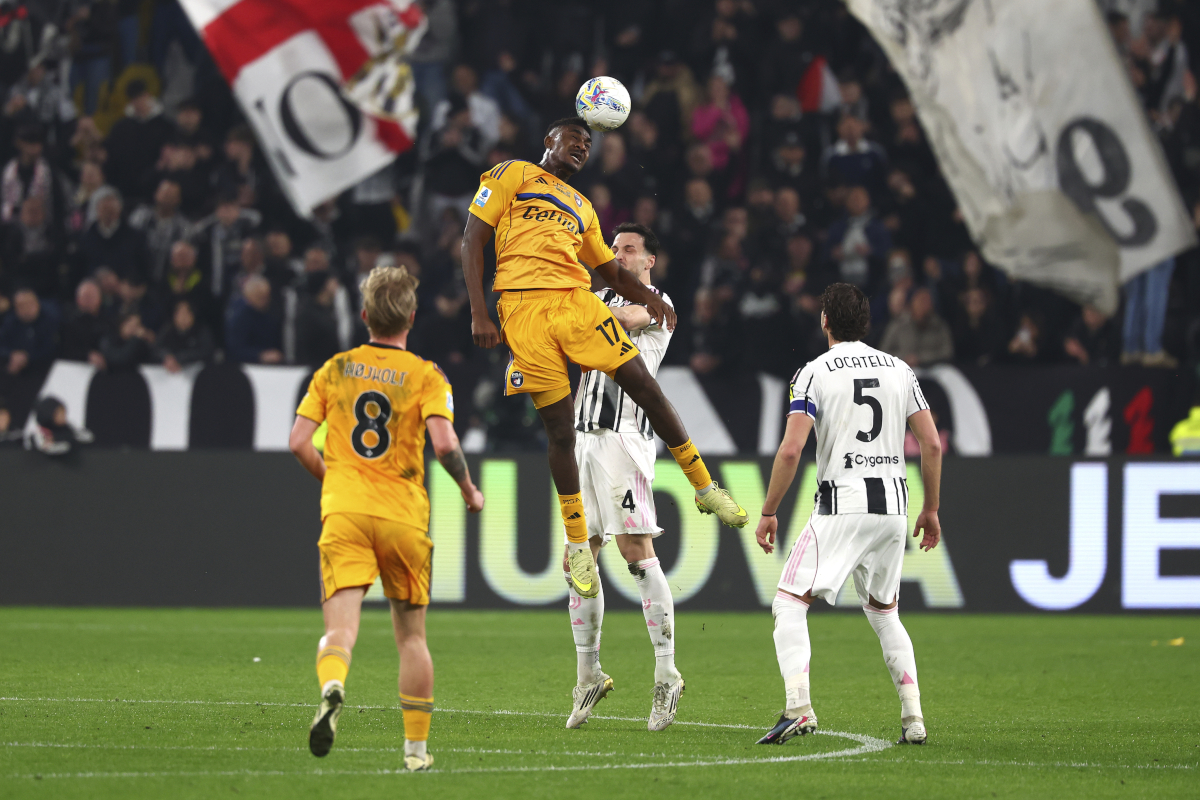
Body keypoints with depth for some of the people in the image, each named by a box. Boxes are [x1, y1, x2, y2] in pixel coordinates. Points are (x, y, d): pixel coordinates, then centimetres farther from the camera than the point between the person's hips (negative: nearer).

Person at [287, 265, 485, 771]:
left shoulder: (335, 370, 8)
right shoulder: (426, 377, -1)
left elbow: (298, 442, 4)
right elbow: (444, 444, -15)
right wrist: (470, 492, 2)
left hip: (343, 512, 1)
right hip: (404, 515, -1)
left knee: (340, 628, -10)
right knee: (411, 635, 15)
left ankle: (331, 691, -43)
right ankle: (416, 748, 17)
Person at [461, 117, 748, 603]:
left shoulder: (581, 207, 29)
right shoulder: (512, 175, 13)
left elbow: (611, 271, 30)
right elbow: (473, 241, 6)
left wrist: (649, 298, 7)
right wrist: (479, 315, -5)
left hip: (577, 301, 5)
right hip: (524, 305, -4)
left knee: (644, 386, -8)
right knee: (559, 428, -5)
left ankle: (704, 487, 5)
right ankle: (577, 545, 5)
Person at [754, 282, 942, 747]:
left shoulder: (815, 373, -3)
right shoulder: (899, 371, 11)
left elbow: (790, 451, -11)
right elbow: (932, 444, 9)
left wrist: (768, 512, -2)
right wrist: (931, 509, 19)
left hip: (841, 507, -5)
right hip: (893, 504, 5)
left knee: (789, 605, -1)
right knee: (883, 612, 21)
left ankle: (798, 707, -20)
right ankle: (914, 718, 9)